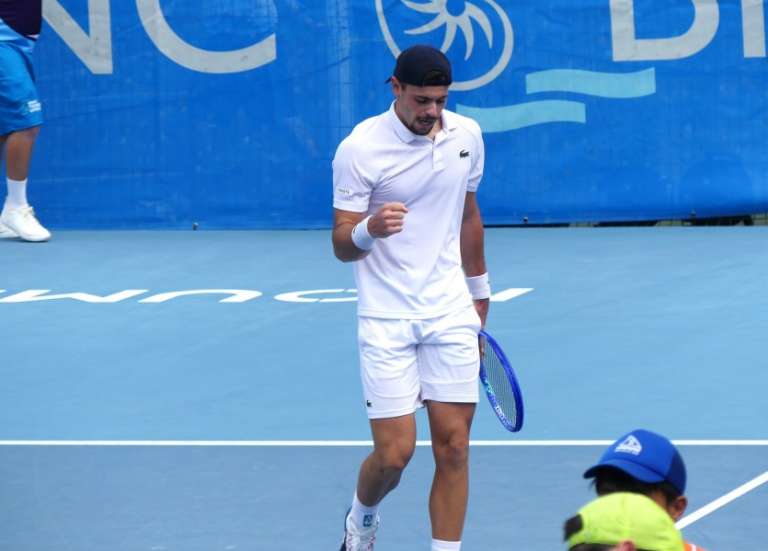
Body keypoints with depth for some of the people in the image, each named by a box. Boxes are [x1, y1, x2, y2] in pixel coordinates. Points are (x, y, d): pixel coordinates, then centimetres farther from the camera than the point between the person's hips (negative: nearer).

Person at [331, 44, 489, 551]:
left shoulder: (467, 135, 3)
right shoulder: (360, 148, -12)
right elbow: (342, 247, -10)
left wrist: (479, 290, 26)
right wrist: (367, 230, -32)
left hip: (451, 314, 4)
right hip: (387, 318, -4)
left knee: (454, 447, -1)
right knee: (394, 454, -5)